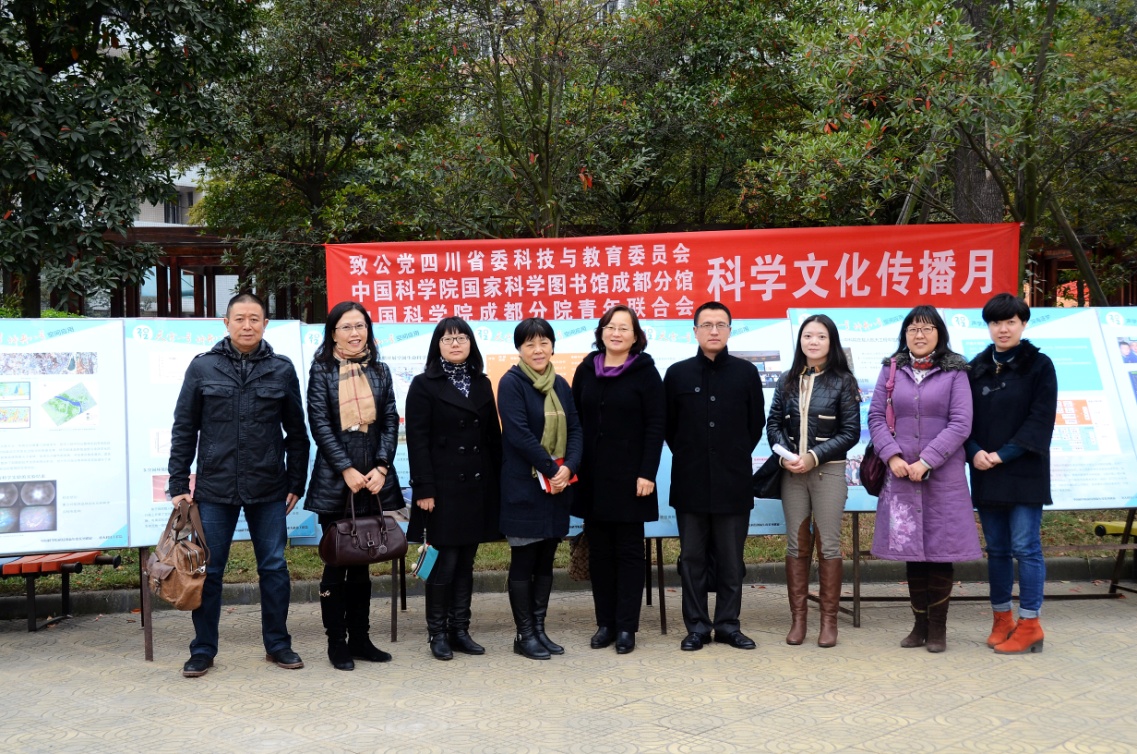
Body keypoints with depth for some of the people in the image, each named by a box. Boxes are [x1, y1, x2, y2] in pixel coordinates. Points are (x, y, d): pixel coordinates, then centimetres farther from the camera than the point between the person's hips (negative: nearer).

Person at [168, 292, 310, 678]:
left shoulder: (281, 369, 3)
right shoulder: (203, 367, 2)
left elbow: (296, 432, 7)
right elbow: (183, 429, 4)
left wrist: (296, 483, 4)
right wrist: (178, 483, 0)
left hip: (268, 489, 1)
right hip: (214, 487, 0)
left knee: (274, 567, 8)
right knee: (208, 570, 7)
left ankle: (278, 644, 23)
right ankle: (203, 650, 21)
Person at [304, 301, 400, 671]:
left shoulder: (379, 371, 10)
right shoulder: (322, 370, 0)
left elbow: (390, 421, 6)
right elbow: (319, 423, -7)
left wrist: (382, 467, -6)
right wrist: (347, 469, -13)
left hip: (372, 480, 4)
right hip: (335, 481, -4)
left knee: (362, 562, 11)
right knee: (336, 562, 3)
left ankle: (360, 638, 19)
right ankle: (336, 641, 12)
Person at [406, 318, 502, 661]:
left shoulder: (482, 384, 13)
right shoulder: (424, 385, -2)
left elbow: (493, 436, 12)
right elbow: (418, 440, -7)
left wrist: (497, 482, 6)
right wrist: (424, 489, -14)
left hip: (478, 486, 5)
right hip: (444, 486, -5)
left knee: (466, 561, 9)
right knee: (444, 561, -1)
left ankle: (460, 629, 19)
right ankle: (438, 633, 12)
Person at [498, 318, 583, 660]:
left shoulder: (560, 384, 11)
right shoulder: (511, 383, -8)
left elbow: (574, 429, 6)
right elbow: (519, 434, -17)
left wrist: (568, 468, -11)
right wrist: (551, 469, -15)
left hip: (558, 485, 6)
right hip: (524, 487, -6)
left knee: (545, 561, 11)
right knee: (523, 562, 3)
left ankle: (539, 629, 21)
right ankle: (524, 635, 12)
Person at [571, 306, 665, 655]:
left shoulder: (645, 372, -4)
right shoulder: (586, 370, 7)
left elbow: (655, 426, -7)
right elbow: (574, 421, 10)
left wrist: (647, 473, -14)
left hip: (629, 477, -4)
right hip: (592, 477, 4)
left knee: (629, 551, 4)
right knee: (599, 551, 9)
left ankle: (626, 626, 10)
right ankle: (605, 622, 18)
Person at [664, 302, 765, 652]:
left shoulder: (746, 372, 3)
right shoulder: (677, 373, 3)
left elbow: (757, 423, 10)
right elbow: (667, 425, 10)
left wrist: (737, 456, 9)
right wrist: (687, 456, 7)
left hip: (733, 482, 0)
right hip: (690, 482, 0)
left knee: (731, 559, 7)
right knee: (692, 557, 7)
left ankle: (728, 624, 19)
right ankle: (696, 626, 17)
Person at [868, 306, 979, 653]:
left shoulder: (954, 372, 1)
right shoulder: (891, 370, 9)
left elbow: (960, 424, -7)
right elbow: (876, 417, 5)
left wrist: (926, 461, -13)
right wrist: (893, 456, -9)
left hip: (943, 476, -2)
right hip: (901, 475, 2)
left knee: (940, 550, 2)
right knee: (911, 550, 8)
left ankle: (938, 627, 14)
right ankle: (920, 624, 19)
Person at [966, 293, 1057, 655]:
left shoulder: (1039, 365, -2)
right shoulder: (976, 368, 10)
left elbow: (1041, 421, -8)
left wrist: (1003, 455, -15)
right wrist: (975, 452, -11)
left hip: (1024, 472, -4)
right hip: (985, 473, 4)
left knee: (1025, 547, -3)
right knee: (996, 549, 10)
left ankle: (1029, 625, 6)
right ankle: (1002, 621, 19)